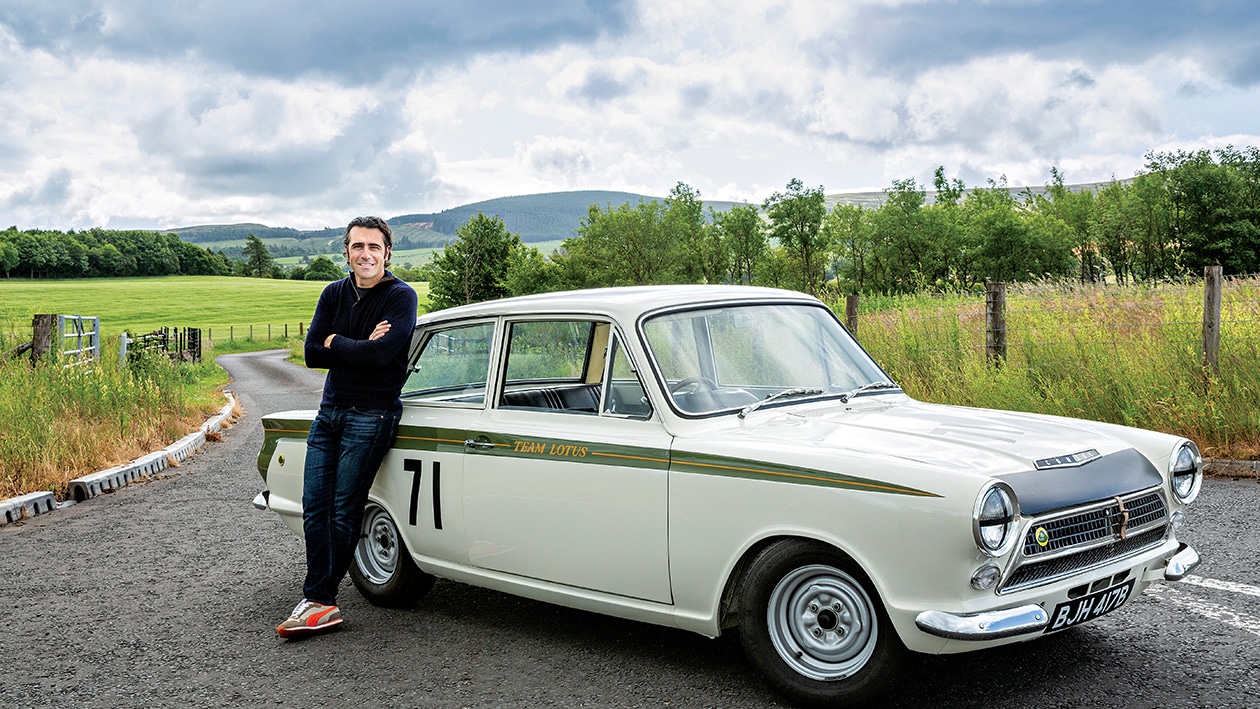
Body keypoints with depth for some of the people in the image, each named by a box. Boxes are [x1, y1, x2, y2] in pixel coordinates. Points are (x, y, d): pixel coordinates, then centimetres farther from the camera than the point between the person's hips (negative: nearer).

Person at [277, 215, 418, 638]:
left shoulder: (401, 297, -7)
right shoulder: (334, 294, 10)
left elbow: (381, 353, -22)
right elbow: (311, 354, 1)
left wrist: (335, 342, -6)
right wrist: (360, 347, -12)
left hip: (370, 416, -6)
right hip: (329, 411, 6)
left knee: (343, 512, -4)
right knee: (314, 508, 1)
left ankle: (320, 598, 7)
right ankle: (319, 604, 6)